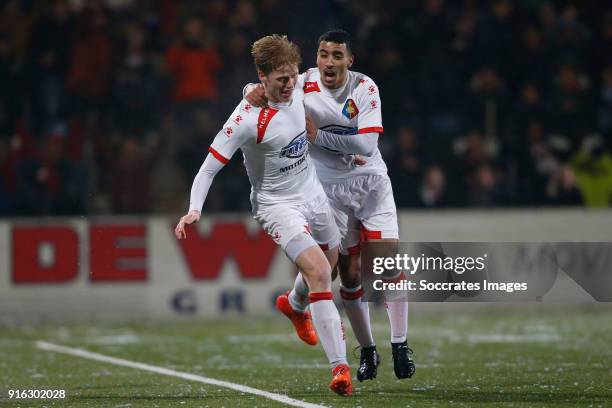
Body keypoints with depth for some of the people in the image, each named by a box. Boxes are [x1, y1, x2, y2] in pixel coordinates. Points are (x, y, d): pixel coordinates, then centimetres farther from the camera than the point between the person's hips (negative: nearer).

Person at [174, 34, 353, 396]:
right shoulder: (247, 119, -26)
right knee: (318, 272, -24)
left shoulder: (298, 89, -8)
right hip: (278, 205, -7)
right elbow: (210, 166, -24)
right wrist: (194, 210, -35)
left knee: (331, 260, 23)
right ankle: (340, 366, -26)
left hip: (313, 193, 7)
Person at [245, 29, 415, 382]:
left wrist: (318, 135, -24)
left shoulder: (365, 88, -12)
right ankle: (367, 351, 14)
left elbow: (366, 144, -22)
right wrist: (256, 92, -26)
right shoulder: (303, 84, -7)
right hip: (331, 190, 1)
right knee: (350, 273, 1)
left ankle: (400, 346, 0)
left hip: (371, 183, -1)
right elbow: (258, 90, -2)